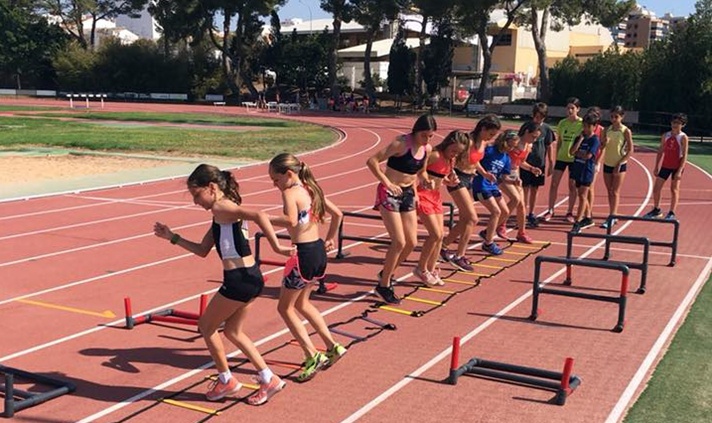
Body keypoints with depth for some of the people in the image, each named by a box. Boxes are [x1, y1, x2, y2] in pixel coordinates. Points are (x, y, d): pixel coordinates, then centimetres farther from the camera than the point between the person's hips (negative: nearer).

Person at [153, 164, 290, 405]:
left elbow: (258, 215, -29)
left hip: (239, 280, -10)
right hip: (250, 278, 10)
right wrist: (172, 237, 22)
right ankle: (268, 379, 24)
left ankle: (226, 380, 23)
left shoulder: (221, 207, -12)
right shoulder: (221, 214, 18)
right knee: (232, 331, 22)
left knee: (206, 327, 11)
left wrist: (276, 247, -29)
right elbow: (202, 250, 24)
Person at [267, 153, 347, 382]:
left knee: (285, 307, 7)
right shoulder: (312, 189, 12)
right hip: (319, 250, 9)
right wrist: (330, 238, 28)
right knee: (301, 303, 26)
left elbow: (291, 220, -30)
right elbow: (337, 214, 19)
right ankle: (332, 346, 27)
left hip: (304, 254, -9)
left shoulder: (290, 192, -13)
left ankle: (313, 356, 1)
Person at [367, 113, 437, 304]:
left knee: (412, 242, 7)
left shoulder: (427, 149, 3)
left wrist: (426, 180, -1)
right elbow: (372, 161, -21)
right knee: (399, 242, -11)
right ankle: (384, 285, 5)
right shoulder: (401, 144, -19)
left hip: (408, 194, 7)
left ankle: (387, 273, 29)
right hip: (389, 194, -7)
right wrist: (387, 183, -23)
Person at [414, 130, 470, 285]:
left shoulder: (451, 160, 8)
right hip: (423, 195, -8)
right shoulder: (434, 155, -18)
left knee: (440, 235, 7)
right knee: (435, 234, -10)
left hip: (436, 196, 9)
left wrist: (452, 181, 0)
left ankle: (431, 270, 20)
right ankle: (421, 269, 7)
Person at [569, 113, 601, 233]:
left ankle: (577, 222, -6)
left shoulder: (595, 140, -8)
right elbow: (572, 151, -5)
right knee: (582, 196, 14)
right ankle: (588, 219, 27)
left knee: (582, 196, -6)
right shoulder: (579, 137, 8)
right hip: (577, 169, 7)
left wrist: (577, 153, -4)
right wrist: (581, 139, -9)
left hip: (587, 171, -6)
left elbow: (588, 156, -18)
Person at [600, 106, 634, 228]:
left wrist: (619, 164, -15)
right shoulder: (607, 130, 4)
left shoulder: (626, 131, -10)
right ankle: (613, 216, 18)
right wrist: (604, 142, -15)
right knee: (609, 191, 9)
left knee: (615, 192, -7)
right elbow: (601, 147, 8)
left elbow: (630, 150, -10)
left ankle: (611, 218, -8)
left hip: (620, 165, -5)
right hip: (607, 164, 5)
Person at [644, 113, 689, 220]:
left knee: (674, 189, 3)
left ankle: (672, 213, 12)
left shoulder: (683, 137, -10)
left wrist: (680, 170, -19)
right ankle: (656, 210, 22)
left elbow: (684, 155, -12)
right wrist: (656, 167, 6)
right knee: (656, 188, 4)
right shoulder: (665, 136, 4)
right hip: (665, 166, 5)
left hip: (677, 167, -5)